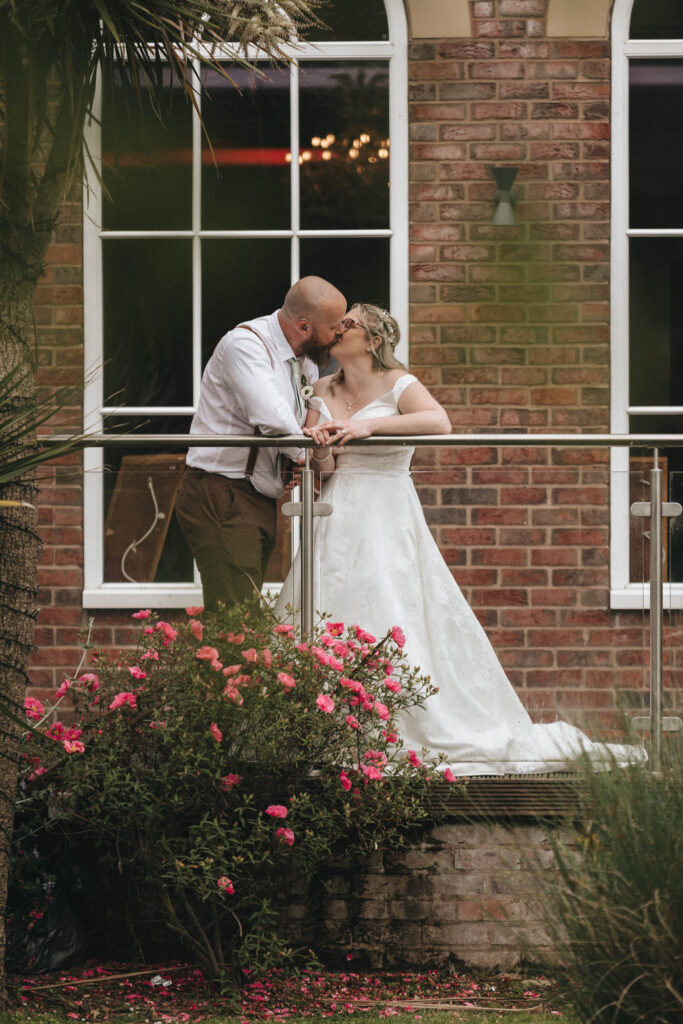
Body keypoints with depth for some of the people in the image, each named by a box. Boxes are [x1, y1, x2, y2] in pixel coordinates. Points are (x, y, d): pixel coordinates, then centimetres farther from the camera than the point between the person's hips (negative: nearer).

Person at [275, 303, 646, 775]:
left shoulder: (397, 384, -2)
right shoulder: (323, 392, 14)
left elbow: (439, 422, -22)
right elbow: (321, 467, 9)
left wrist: (368, 424, -25)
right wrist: (320, 447, -14)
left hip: (387, 521, -5)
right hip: (336, 523, 5)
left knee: (397, 623, -9)